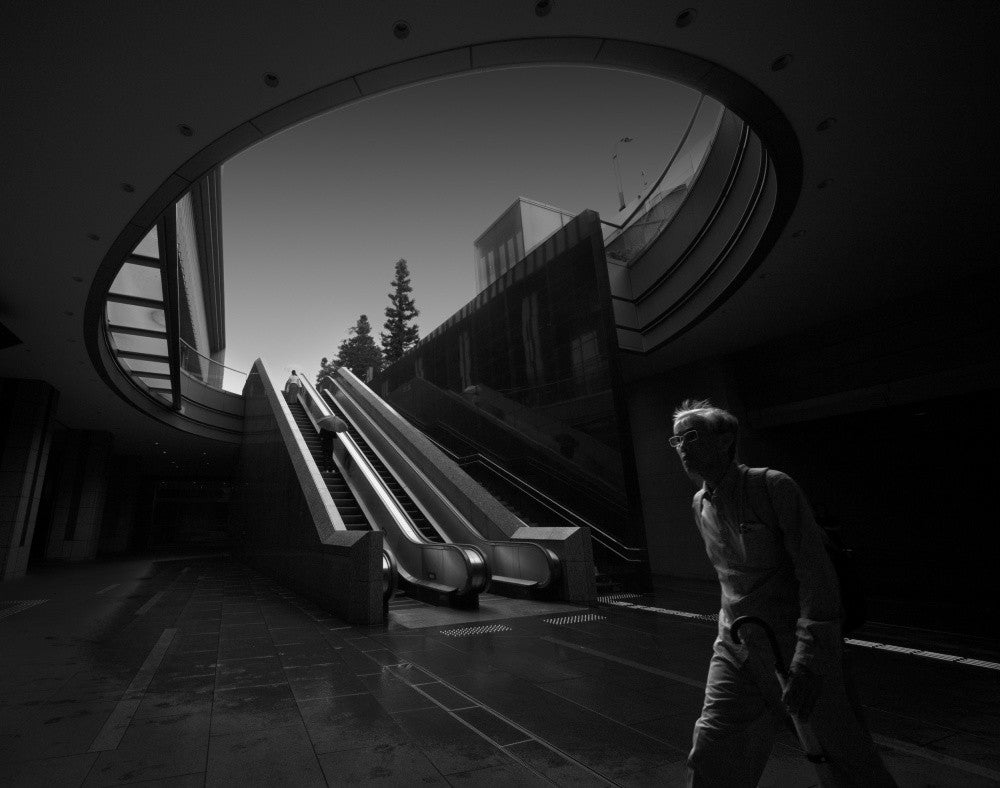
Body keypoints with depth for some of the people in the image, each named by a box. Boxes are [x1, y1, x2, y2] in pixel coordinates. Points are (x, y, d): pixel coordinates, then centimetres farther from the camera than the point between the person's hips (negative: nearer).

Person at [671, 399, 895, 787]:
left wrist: (808, 661, -25)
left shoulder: (773, 487, -16)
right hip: (735, 650, 5)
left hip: (794, 647, -5)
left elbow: (817, 573, -20)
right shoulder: (700, 505, 5)